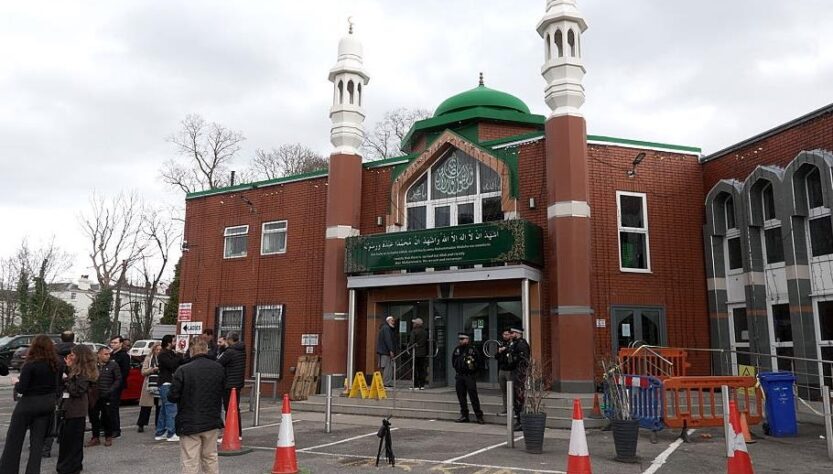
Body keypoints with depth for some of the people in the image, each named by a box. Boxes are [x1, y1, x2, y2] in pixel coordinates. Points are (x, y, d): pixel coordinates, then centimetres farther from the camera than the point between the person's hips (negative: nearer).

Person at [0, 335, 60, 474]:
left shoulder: (30, 365, -18)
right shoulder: (55, 365, -2)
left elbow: (21, 388, -16)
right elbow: (56, 385, 4)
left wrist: (16, 384, 3)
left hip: (29, 403, -5)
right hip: (48, 404, 5)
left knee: (14, 439, 11)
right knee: (38, 440, 11)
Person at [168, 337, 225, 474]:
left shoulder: (183, 370, -16)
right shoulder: (219, 369, -1)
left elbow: (172, 396, -13)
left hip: (189, 423, -4)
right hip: (212, 421, 4)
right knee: (210, 458, 19)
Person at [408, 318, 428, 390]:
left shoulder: (414, 331, -10)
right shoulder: (425, 332, 8)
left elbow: (411, 342, -16)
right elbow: (427, 342, 10)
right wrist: (426, 353, 16)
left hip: (416, 353, -5)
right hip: (423, 353, 5)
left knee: (415, 370, 0)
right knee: (422, 370, 10)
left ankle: (416, 386, 0)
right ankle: (422, 385, 10)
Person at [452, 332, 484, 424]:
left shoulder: (472, 349, -4)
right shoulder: (456, 349, 12)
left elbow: (478, 361, 0)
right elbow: (453, 361, 22)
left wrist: (473, 368, -5)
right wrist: (457, 369, 13)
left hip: (470, 376, -5)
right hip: (459, 376, 6)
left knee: (473, 396, -7)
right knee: (461, 396, 8)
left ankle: (479, 416, 0)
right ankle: (464, 415, 17)